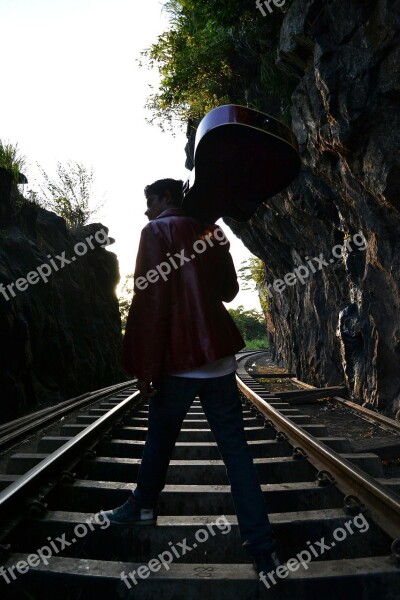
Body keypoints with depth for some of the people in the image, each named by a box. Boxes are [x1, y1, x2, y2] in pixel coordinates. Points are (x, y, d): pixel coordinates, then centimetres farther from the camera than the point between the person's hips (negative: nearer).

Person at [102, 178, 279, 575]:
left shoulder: (157, 231, -4)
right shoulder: (212, 233, 12)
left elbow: (150, 300, -13)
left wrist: (145, 367, -11)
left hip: (179, 358, -4)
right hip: (219, 356, 5)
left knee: (159, 438, 17)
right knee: (234, 447, 6)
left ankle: (143, 507, 38)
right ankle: (262, 549, 9)